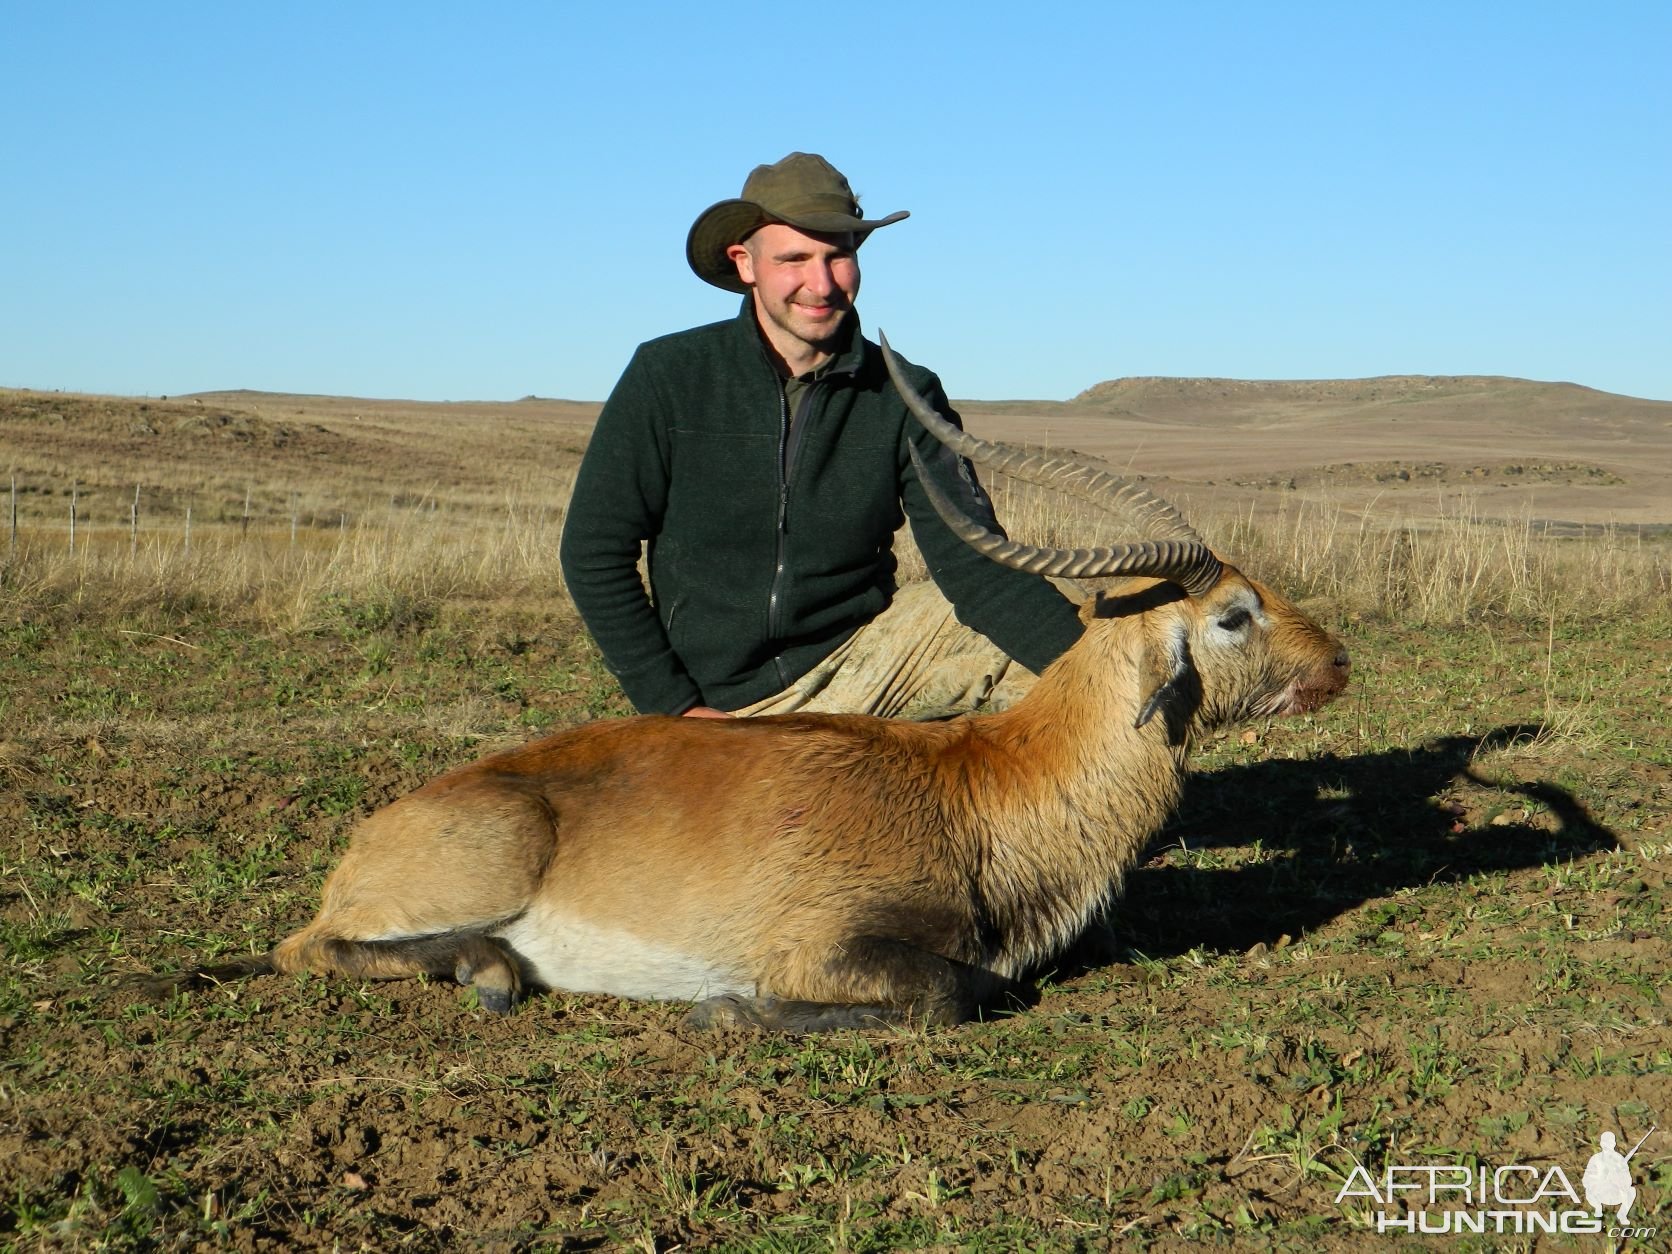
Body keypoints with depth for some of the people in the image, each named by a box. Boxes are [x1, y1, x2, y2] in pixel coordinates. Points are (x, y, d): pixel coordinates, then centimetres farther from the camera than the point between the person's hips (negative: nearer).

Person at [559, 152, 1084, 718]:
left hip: (866, 648, 2)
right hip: (730, 700, -2)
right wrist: (676, 706, -10)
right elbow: (595, 554, -5)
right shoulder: (669, 376, -9)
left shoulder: (905, 396, -4)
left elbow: (972, 560, -12)